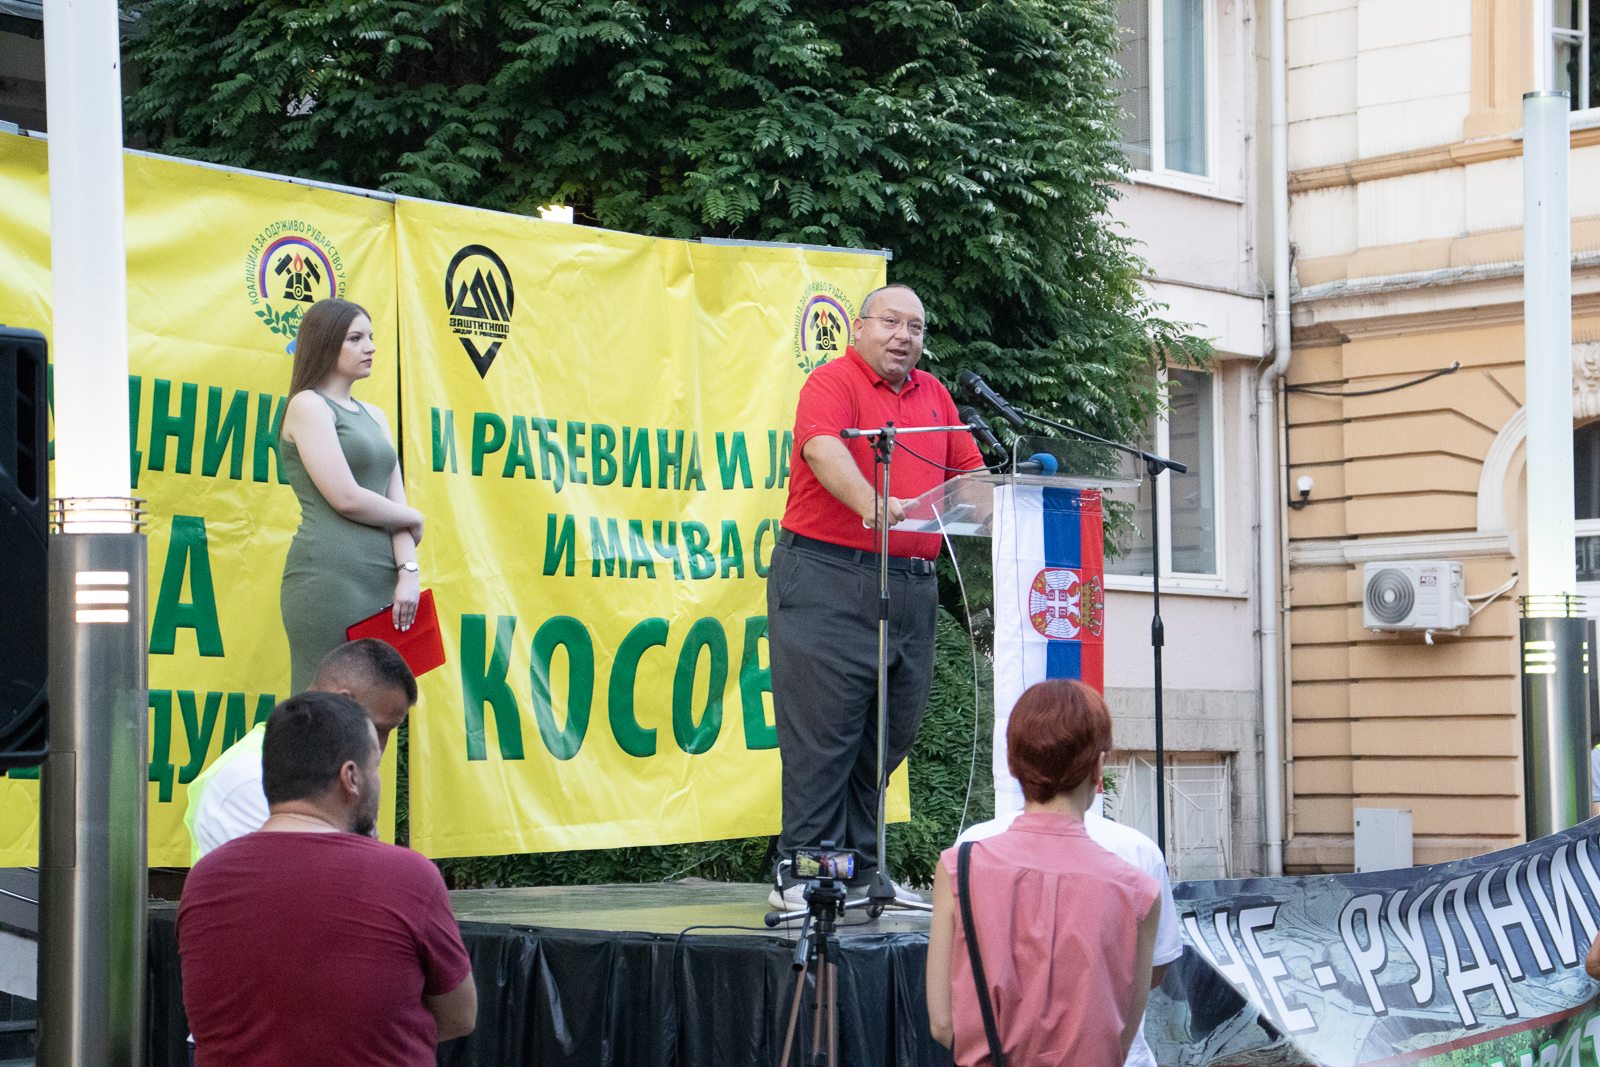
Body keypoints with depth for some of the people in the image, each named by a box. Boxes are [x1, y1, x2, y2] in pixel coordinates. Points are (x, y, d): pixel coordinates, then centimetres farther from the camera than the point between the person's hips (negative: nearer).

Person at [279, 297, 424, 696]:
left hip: (382, 582, 7)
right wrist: (414, 519, 4)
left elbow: (396, 498, 12)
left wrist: (409, 571, -3)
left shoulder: (374, 416, 20)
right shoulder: (308, 405, -3)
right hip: (329, 577, -7)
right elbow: (346, 498, -11)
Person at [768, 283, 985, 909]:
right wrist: (869, 501, -39)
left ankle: (860, 870, 16)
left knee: (891, 730, 8)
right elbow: (825, 449, -23)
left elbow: (967, 471, 22)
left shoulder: (933, 394, 19)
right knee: (823, 728, -7)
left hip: (912, 585, 7)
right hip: (828, 576, -7)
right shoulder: (832, 382, -4)